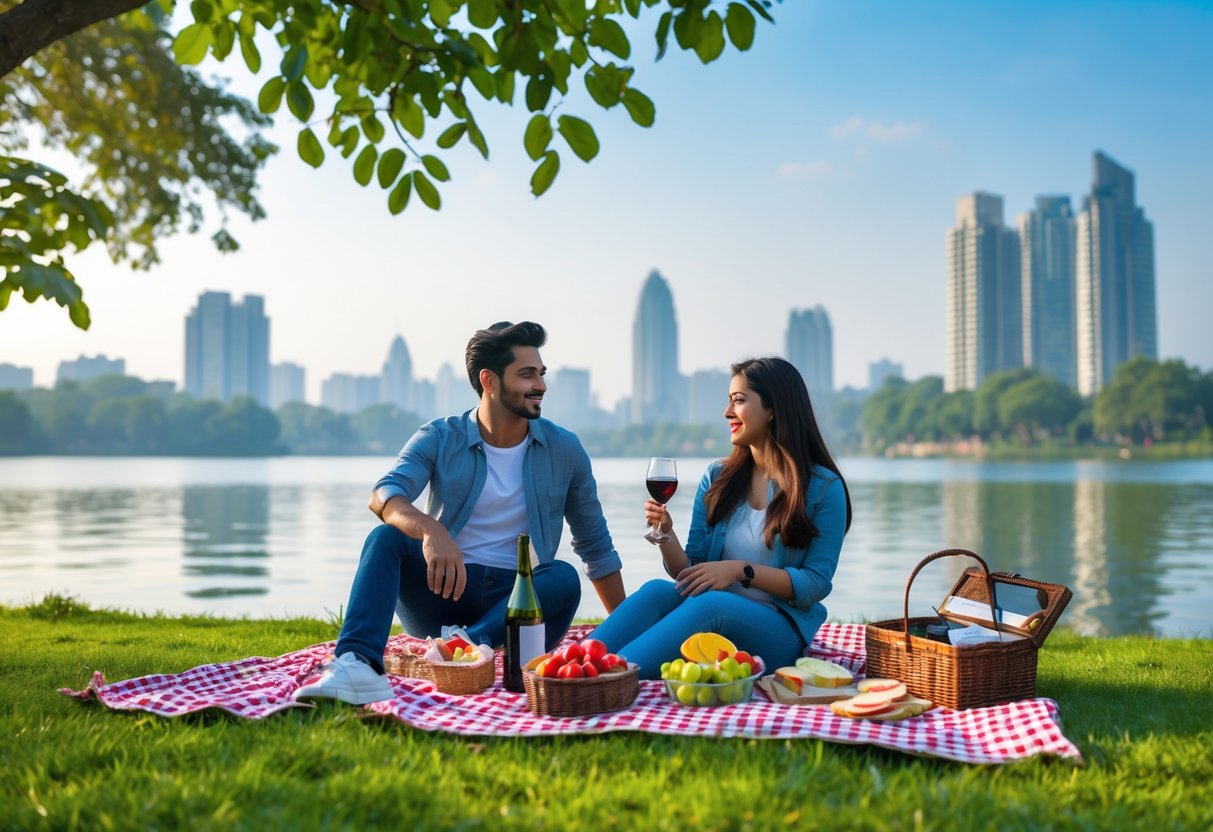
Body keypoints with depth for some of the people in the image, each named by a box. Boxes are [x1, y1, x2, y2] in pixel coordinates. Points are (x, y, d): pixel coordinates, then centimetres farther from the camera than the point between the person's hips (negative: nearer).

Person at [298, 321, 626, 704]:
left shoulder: (564, 450, 4)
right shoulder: (439, 439, -1)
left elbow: (596, 545, 11)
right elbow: (384, 495, -20)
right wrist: (429, 529, -42)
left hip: (514, 600, 1)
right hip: (442, 590, -1)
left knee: (564, 577, -29)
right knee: (385, 537, -26)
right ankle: (357, 665, -45)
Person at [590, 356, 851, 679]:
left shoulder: (823, 487, -1)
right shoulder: (718, 477, 13)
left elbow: (817, 584, -7)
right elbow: (690, 572, 11)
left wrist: (742, 570, -17)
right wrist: (665, 534, -9)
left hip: (777, 633, -4)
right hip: (711, 627, 4)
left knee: (710, 603, -36)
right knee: (656, 591, -29)